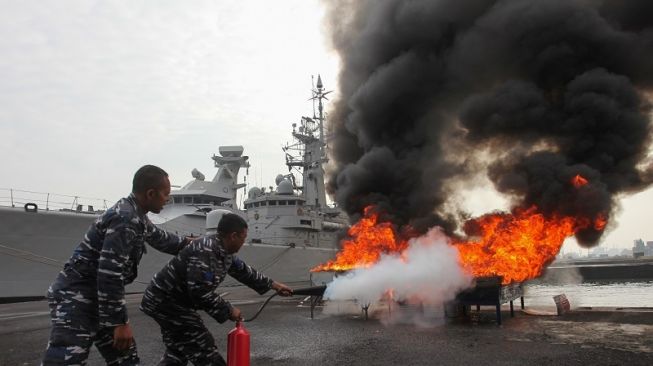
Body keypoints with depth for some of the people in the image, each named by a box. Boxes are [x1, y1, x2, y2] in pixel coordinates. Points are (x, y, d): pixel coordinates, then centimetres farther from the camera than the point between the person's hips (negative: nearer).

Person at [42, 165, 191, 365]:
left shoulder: (135, 215, 8)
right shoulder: (125, 219, -23)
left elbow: (158, 236, 30)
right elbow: (109, 274, -27)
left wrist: (187, 243, 36)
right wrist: (120, 322, -21)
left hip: (97, 299, 10)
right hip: (75, 300, -10)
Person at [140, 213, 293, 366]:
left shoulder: (223, 250, 4)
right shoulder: (205, 251, -28)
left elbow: (243, 270, 16)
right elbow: (200, 292, -31)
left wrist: (272, 285, 19)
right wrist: (228, 310, -21)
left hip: (170, 301, 10)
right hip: (167, 303, -10)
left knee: (178, 350, 22)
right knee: (204, 349, -2)